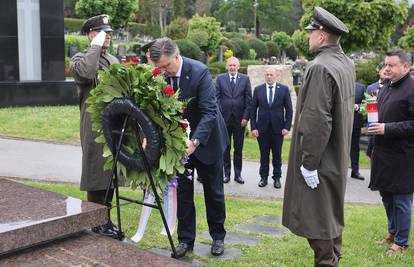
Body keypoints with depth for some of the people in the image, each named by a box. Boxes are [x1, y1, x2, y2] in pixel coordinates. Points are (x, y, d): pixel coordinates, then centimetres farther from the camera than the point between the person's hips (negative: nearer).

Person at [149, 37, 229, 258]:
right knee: (182, 189, 6)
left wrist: (195, 142, -38)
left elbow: (209, 112, -28)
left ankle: (218, 236, 27)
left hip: (205, 139, -3)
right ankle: (185, 239, 18)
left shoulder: (199, 72, -25)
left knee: (213, 190, 10)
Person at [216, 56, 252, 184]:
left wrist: (246, 117, -6)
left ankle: (238, 174, 15)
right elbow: (217, 98, 2)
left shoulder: (245, 79, 4)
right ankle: (226, 173, 17)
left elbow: (248, 99, 2)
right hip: (224, 118, 0)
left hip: (240, 119, 0)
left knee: (238, 148, 6)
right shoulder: (220, 78, 4)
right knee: (225, 148, 7)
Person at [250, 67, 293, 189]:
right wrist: (253, 127, -4)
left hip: (278, 128, -1)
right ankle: (264, 177, 17)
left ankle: (277, 178, 18)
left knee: (277, 155, 8)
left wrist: (287, 127, -7)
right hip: (262, 128, 1)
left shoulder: (284, 89, 1)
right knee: (264, 155, 7)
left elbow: (289, 109, 0)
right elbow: (253, 110, 3)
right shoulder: (258, 89, 4)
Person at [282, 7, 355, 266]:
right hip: (337, 157, 10)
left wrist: (309, 163, -20)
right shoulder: (347, 63, 6)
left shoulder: (320, 68, -23)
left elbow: (317, 120, -26)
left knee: (317, 219, 2)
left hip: (319, 160, -10)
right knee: (332, 213, 21)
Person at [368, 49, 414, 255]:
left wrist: (387, 129, -21)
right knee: (386, 195, 19)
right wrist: (375, 124, 5)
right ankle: (393, 232, 37)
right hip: (384, 152, 9)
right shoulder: (386, 88, 12)